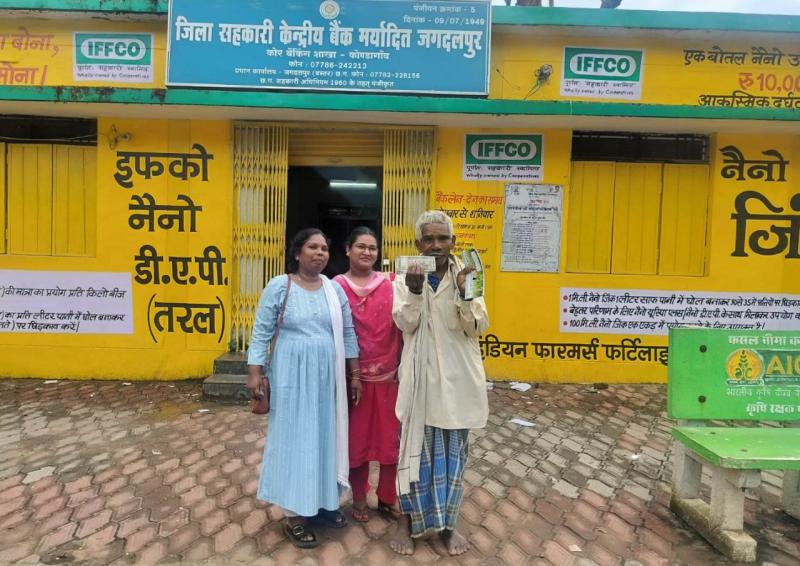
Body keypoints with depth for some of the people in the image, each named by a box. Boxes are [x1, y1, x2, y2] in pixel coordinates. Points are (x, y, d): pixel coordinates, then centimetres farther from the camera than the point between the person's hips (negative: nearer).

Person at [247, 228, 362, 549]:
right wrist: (254, 372, -11)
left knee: (325, 436, 13)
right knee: (293, 438, 4)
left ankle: (323, 501, 31)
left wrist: (355, 374, 7)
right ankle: (293, 513, 17)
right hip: (291, 377, -4)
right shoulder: (279, 286, -6)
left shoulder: (335, 289, 5)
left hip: (327, 377, 4)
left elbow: (347, 334, 8)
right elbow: (261, 333, -5)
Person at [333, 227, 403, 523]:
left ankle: (387, 498, 31)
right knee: (356, 438, 12)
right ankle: (359, 499, 31)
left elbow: (399, 328, 2)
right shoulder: (337, 286, -5)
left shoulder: (389, 284, 1)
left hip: (388, 375, 2)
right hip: (353, 375, -2)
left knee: (390, 437, 11)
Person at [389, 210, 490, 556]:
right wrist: (415, 290, -26)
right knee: (416, 447, 7)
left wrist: (465, 294, -24)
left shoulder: (466, 277, 1)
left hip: (456, 379, 1)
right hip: (421, 378, -1)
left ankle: (447, 523, 29)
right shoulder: (405, 280, 0)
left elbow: (478, 328, -7)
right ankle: (407, 519, 26)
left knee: (452, 451, 12)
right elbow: (407, 324, -12)